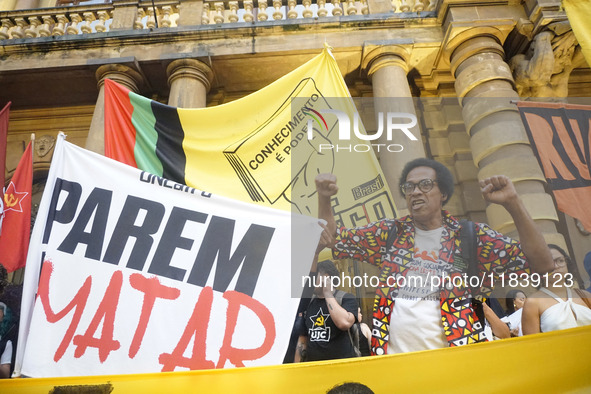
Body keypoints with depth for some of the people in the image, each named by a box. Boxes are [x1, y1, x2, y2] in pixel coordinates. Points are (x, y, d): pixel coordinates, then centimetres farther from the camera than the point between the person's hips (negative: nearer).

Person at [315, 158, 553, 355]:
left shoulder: (472, 237, 3)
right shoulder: (390, 233, 10)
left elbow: (542, 264, -2)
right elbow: (332, 239, 13)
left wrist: (512, 203, -12)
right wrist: (324, 198, -3)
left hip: (454, 360, -1)